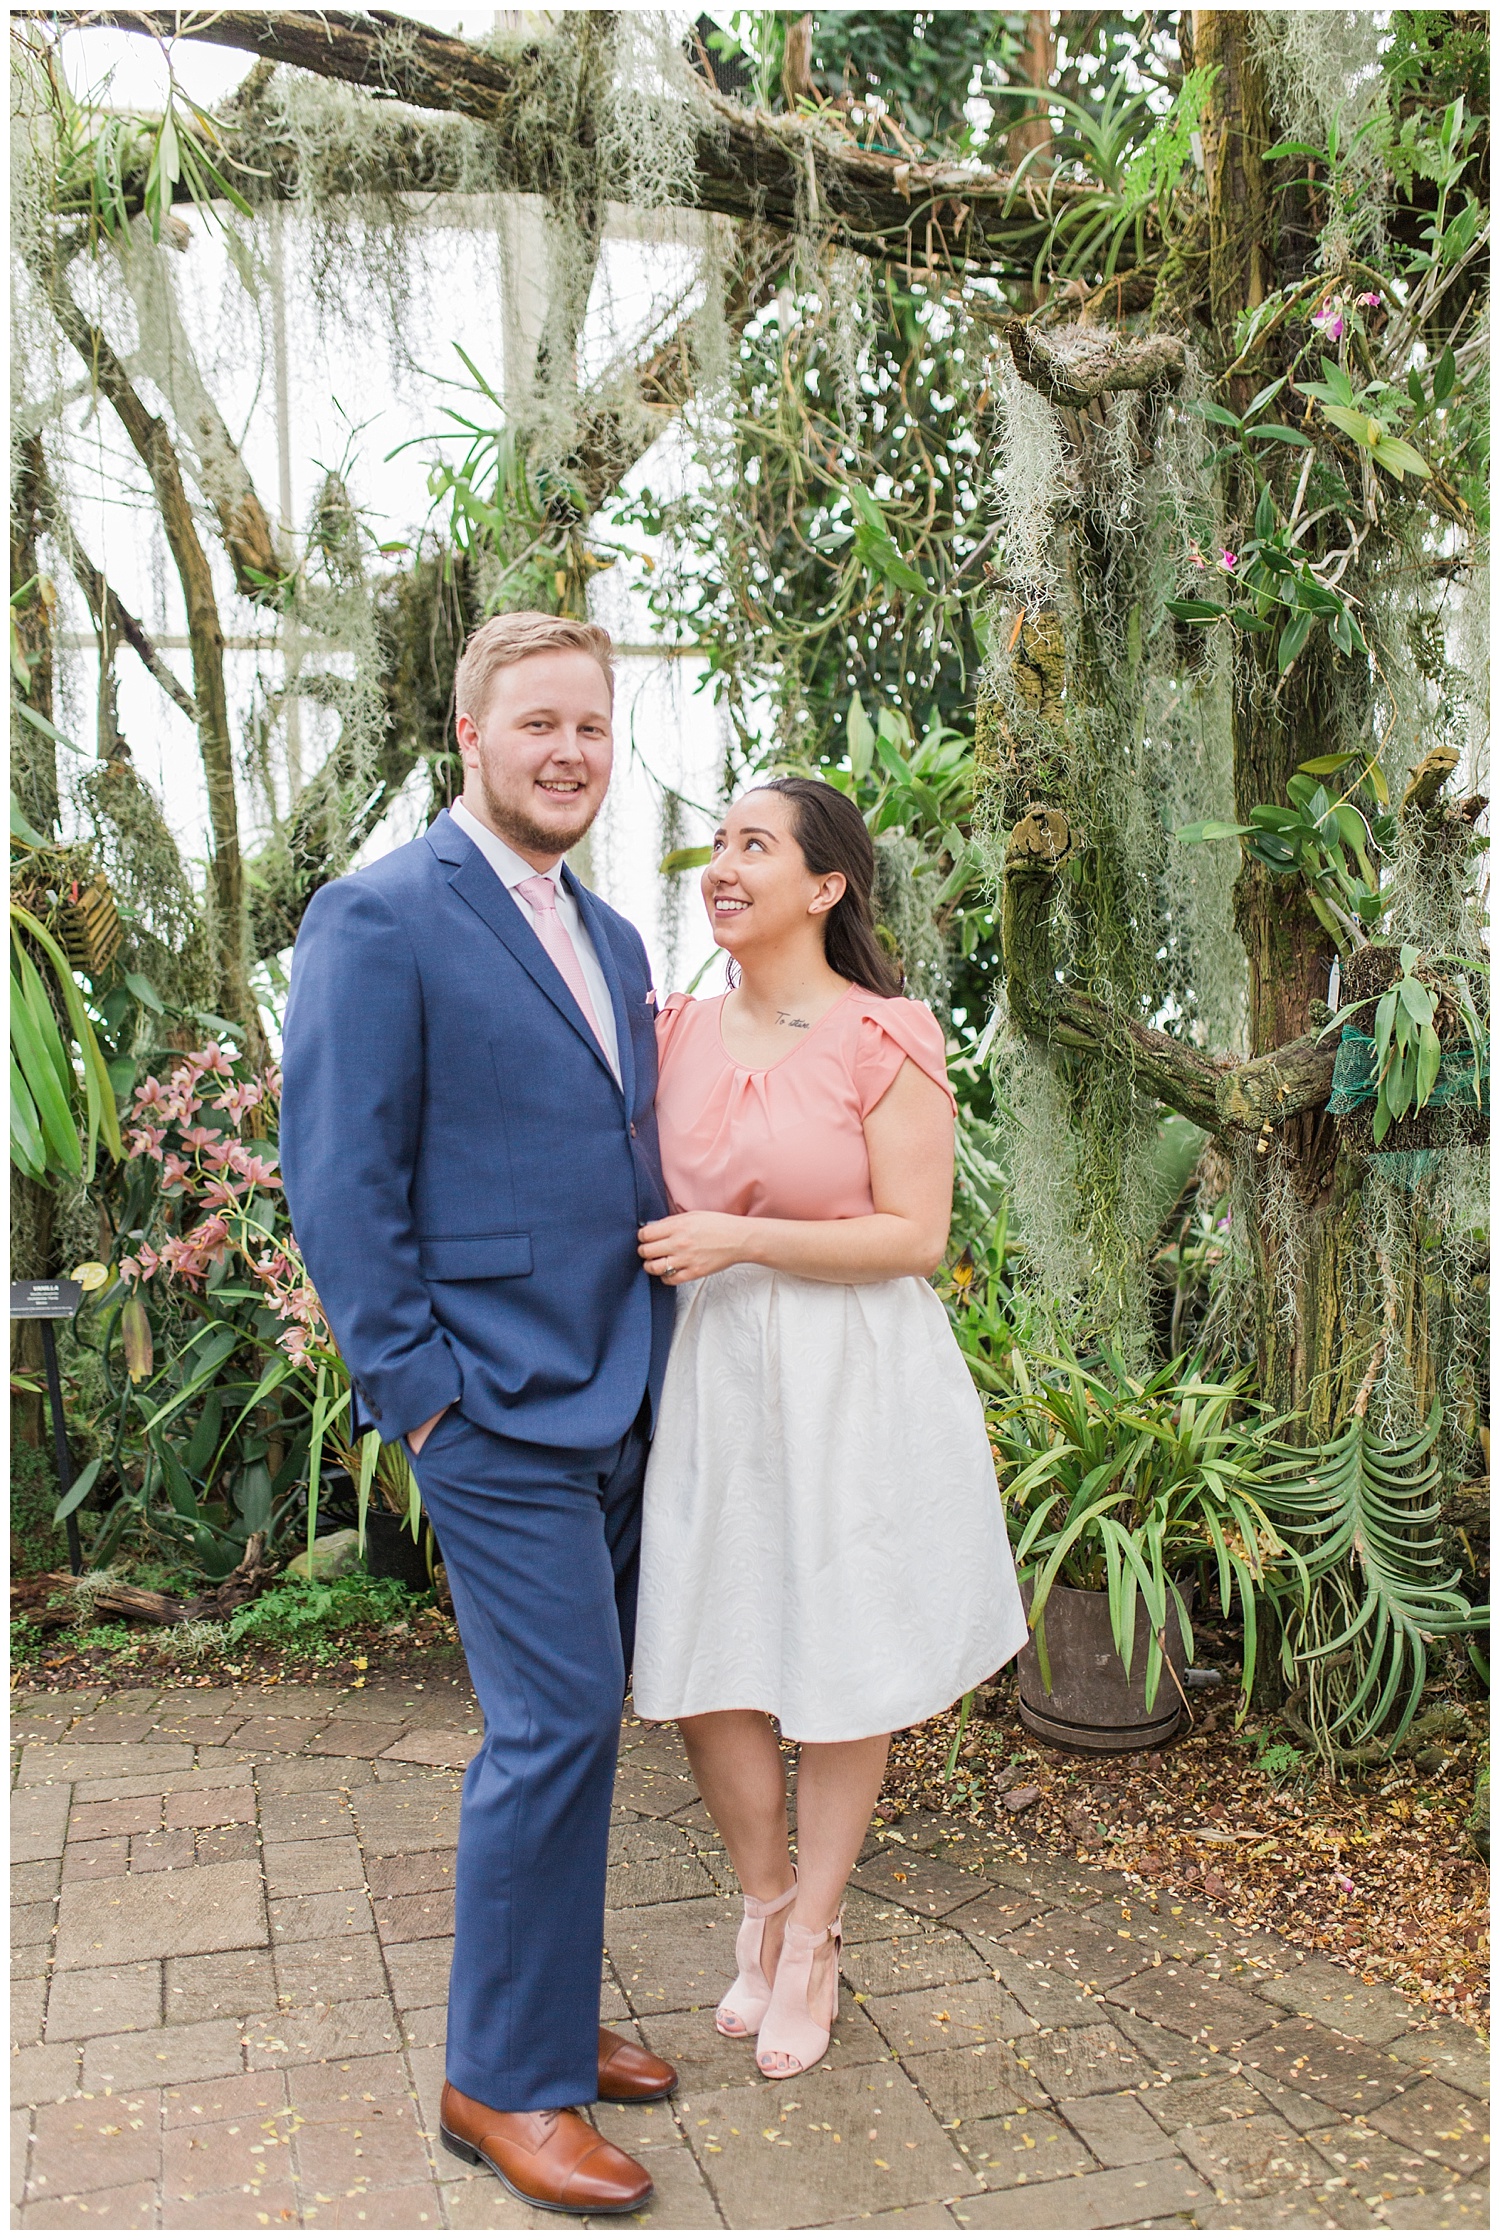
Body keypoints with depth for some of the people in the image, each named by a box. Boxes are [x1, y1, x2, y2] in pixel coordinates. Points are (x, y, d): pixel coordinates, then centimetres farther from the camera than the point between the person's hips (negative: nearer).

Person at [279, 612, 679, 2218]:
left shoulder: (609, 938, 14)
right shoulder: (379, 919, -11)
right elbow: (339, 1185, -13)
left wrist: (659, 1367, 12)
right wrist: (420, 1396, -14)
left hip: (617, 1405, 8)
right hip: (499, 1409, -8)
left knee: (576, 1723, 16)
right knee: (555, 1722, -4)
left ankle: (545, 2013, 34)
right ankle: (504, 2082, 16)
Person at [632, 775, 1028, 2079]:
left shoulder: (887, 1038, -10)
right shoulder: (681, 1030, 5)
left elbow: (916, 1235, -14)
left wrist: (741, 1240, -19)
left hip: (854, 1382, -4)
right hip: (711, 1373, 5)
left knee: (845, 1675, 10)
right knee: (699, 1668, 9)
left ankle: (812, 1939, 32)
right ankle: (766, 1909, 35)